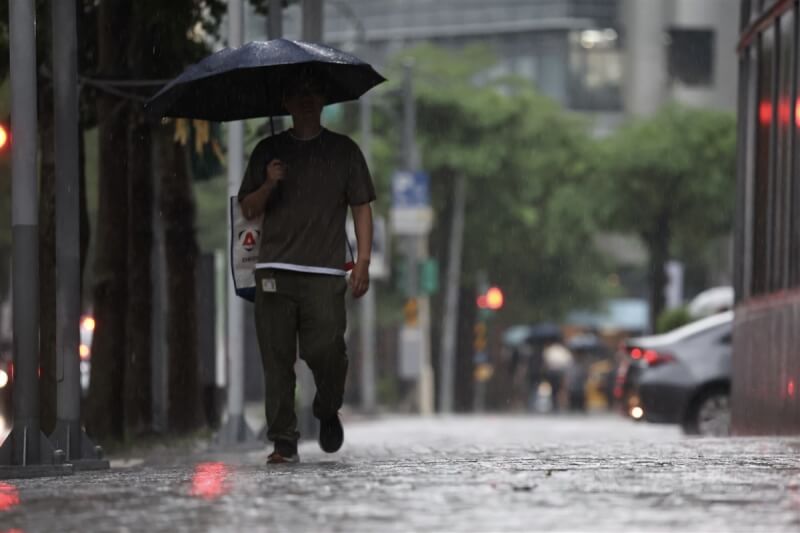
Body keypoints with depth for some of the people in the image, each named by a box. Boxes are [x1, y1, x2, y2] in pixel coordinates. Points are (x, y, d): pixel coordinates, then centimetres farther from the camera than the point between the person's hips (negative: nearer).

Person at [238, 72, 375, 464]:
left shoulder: (344, 150, 11)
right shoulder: (268, 151, 14)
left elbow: (361, 207, 9)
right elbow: (248, 210, 13)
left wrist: (363, 261, -1)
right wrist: (268, 186, -7)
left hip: (325, 272, -1)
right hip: (275, 270, 1)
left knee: (325, 351, -11)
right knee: (277, 357, -4)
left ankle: (328, 412, 19)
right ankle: (283, 442, -1)